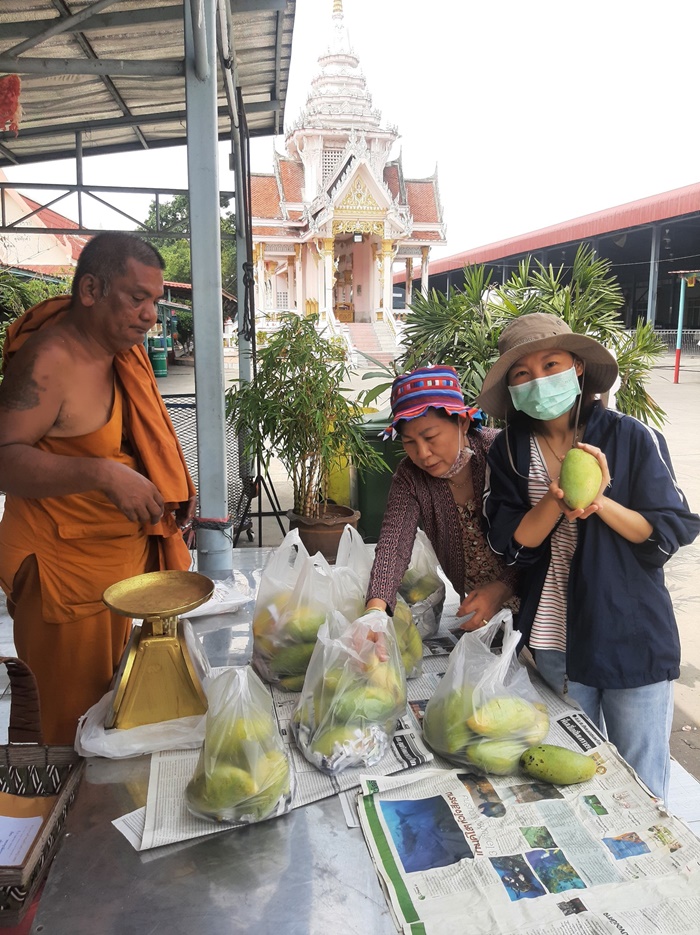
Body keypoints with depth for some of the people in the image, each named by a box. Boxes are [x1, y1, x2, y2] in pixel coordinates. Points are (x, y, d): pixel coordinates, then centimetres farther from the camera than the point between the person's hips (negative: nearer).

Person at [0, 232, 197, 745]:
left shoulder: (127, 350, 7)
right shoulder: (49, 360, -19)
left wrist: (171, 492, 5)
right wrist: (103, 475, -37)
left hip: (131, 547, 8)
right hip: (66, 564, -8)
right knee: (77, 719, 6)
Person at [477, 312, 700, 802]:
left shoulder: (632, 438, -12)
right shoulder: (510, 450, -2)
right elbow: (511, 544, -6)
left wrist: (600, 500, -24)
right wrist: (556, 500, -24)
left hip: (634, 637, -2)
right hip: (554, 638, 3)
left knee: (640, 789, 13)